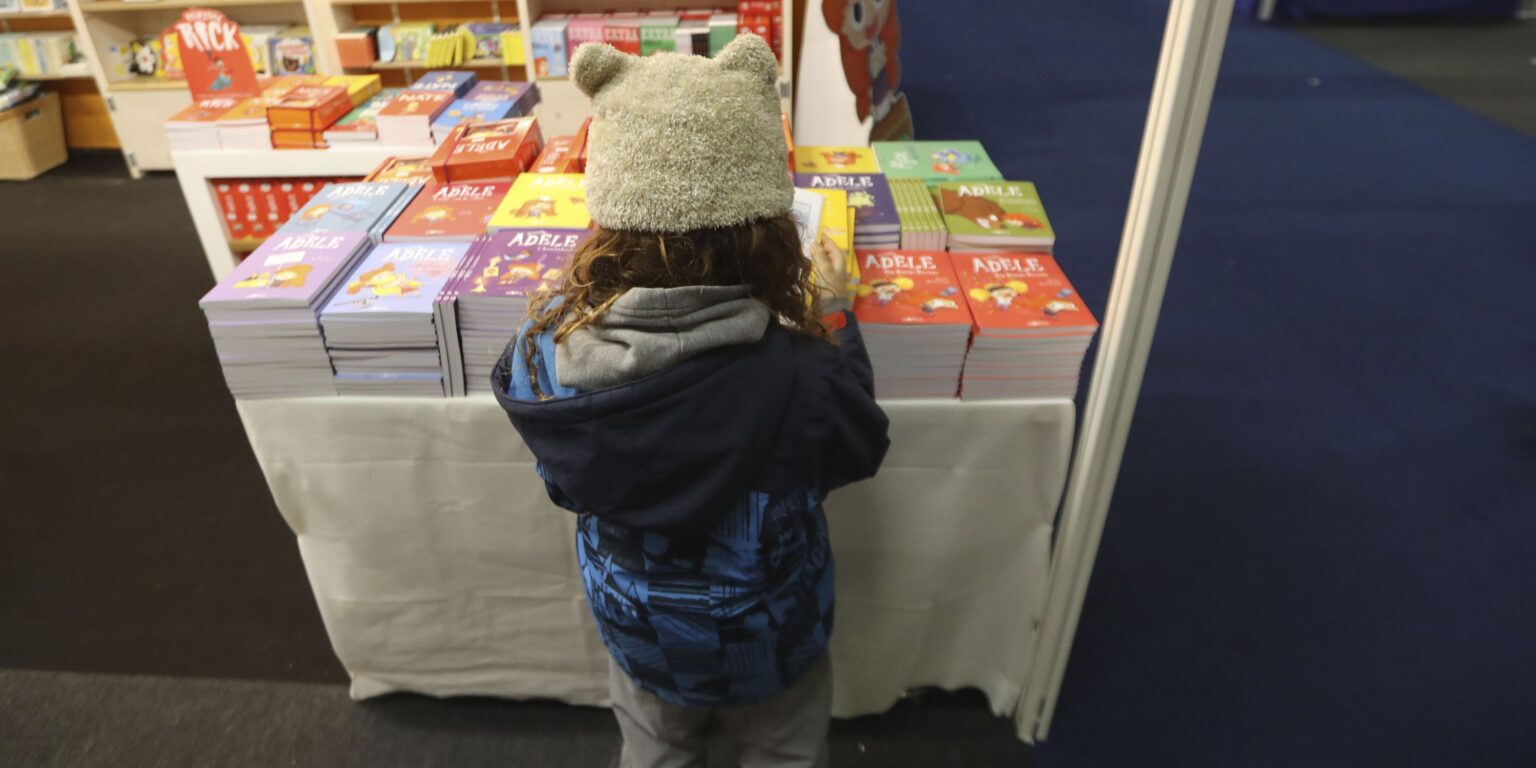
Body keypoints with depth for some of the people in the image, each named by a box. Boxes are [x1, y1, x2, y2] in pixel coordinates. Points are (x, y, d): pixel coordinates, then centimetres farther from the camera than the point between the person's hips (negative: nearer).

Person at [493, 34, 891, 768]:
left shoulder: (547, 352, -28)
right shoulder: (797, 381, -38)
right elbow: (861, 438, -14)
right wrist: (834, 310, -1)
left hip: (636, 630, 3)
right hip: (768, 643, -2)